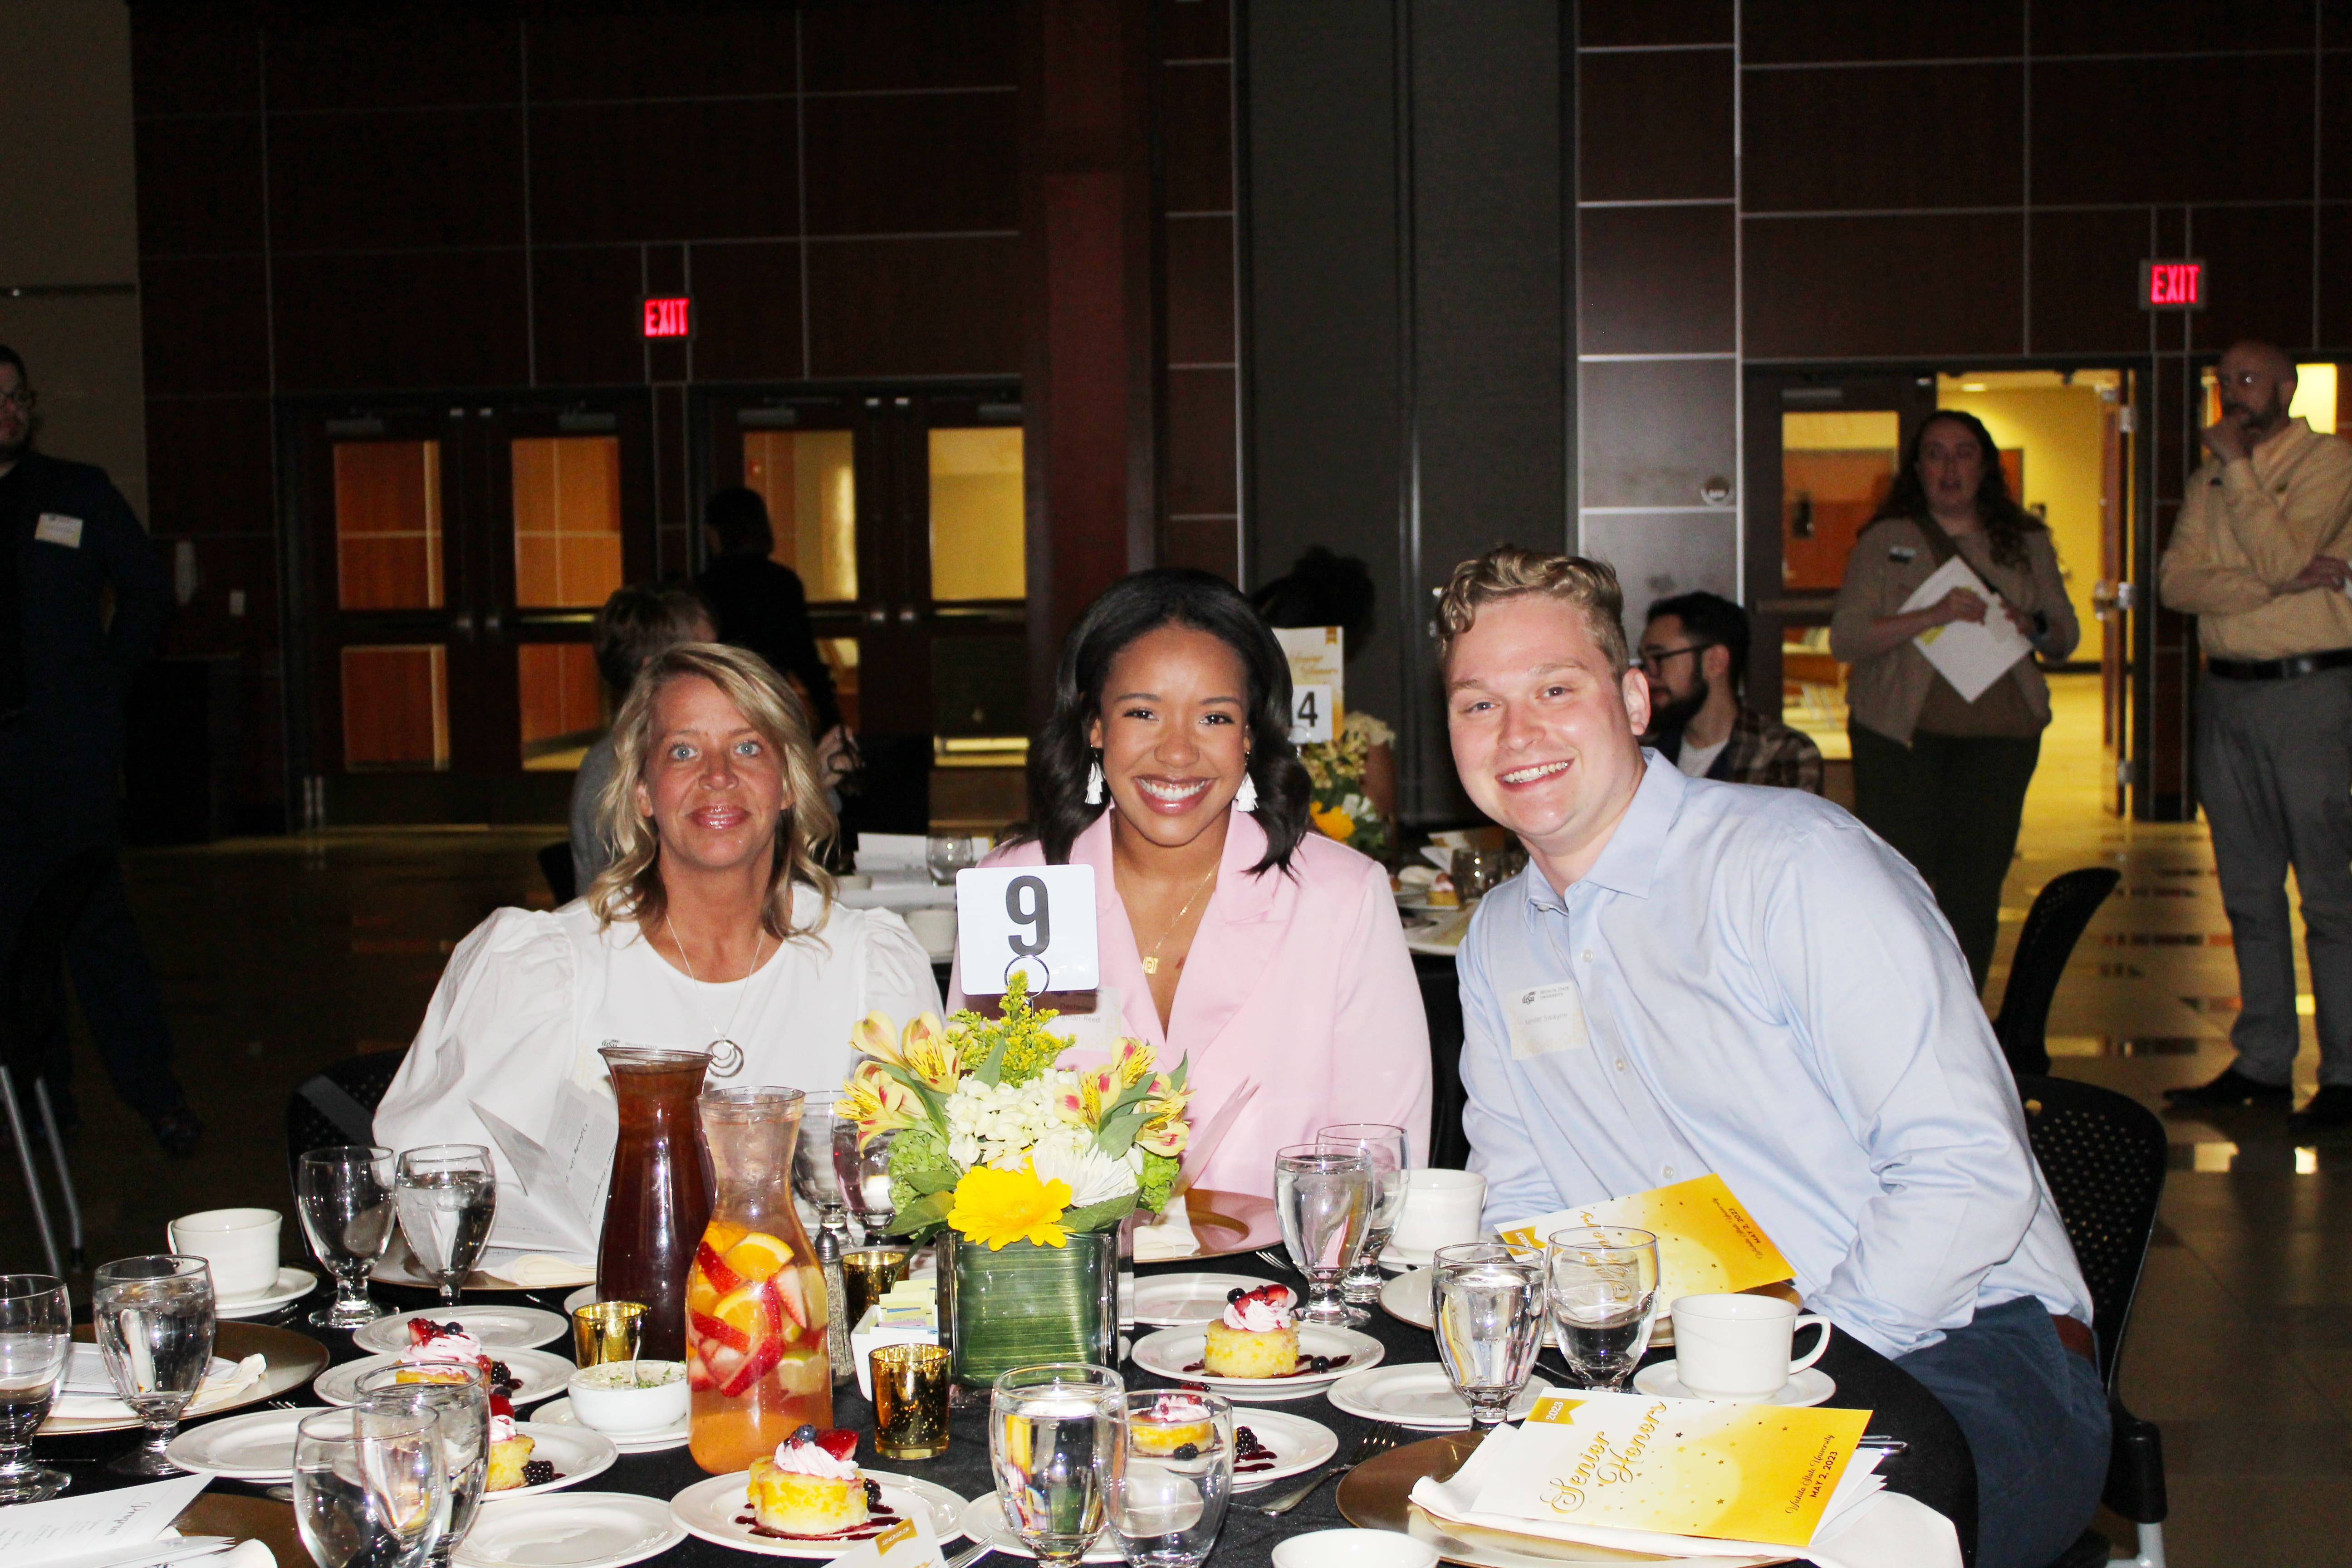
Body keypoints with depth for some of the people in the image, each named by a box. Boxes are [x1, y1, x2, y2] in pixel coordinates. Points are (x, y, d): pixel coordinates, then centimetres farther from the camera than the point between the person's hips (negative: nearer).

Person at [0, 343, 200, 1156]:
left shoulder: (79, 493, 9)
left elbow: (148, 591, 12)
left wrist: (104, 678, 5)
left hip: (67, 746, -2)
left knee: (94, 917, -5)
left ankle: (152, 1088, -1)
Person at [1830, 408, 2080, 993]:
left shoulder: (2025, 542, 15)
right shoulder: (1884, 542, 7)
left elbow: (2066, 637, 16)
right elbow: (1845, 637, -4)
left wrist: (2032, 625, -8)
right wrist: (1933, 616, -17)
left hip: (2000, 735, 2)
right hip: (1901, 732, -2)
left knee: (1975, 889, 0)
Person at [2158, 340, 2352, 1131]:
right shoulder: (2211, 477, 15)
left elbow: (2281, 555, -18)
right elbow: (2175, 581, 0)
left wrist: (2237, 466, -11)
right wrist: (2279, 583, -13)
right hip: (2226, 691, 6)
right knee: (2249, 893, 10)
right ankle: (2263, 1065, 18)